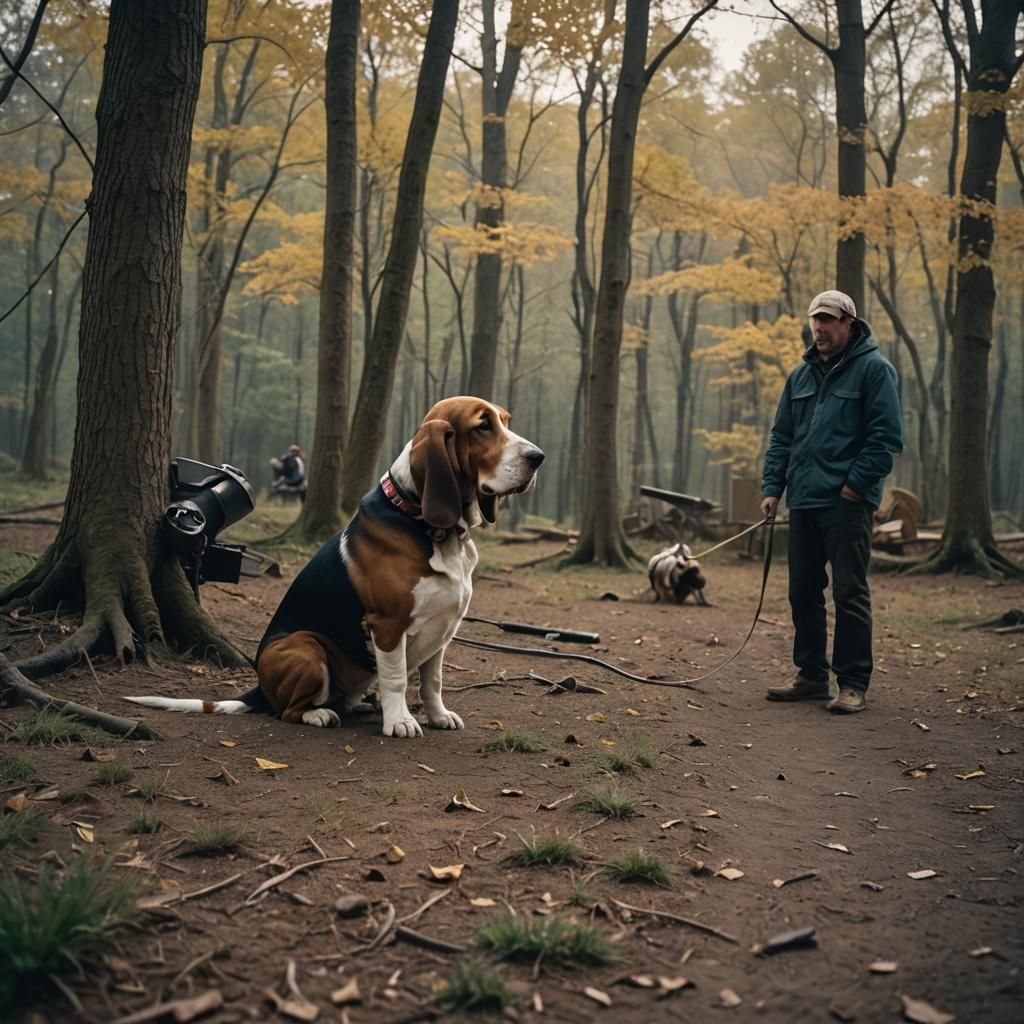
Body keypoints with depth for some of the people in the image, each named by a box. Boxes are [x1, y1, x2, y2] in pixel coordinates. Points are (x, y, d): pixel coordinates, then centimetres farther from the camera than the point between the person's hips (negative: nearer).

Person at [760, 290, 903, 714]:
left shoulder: (873, 368, -3)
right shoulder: (801, 374, 17)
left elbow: (886, 436, -9)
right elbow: (781, 436, 19)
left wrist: (856, 484, -13)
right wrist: (772, 487, 9)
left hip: (847, 504, -7)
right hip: (803, 502, 7)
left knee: (849, 593, -6)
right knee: (803, 592, 10)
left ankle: (853, 684, 1)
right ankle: (811, 676, 21)